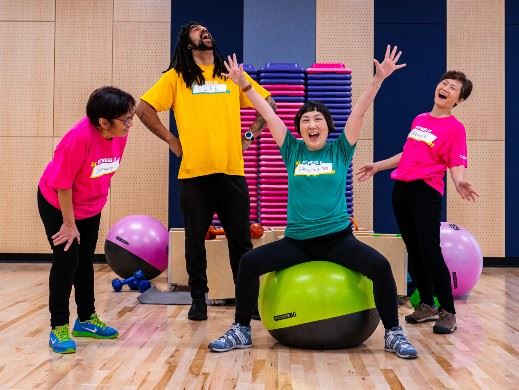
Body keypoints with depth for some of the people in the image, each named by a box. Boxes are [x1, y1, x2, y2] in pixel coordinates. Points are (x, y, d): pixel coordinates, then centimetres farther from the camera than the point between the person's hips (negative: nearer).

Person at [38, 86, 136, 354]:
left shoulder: (119, 134, -17)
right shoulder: (79, 138, -36)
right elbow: (62, 185, -26)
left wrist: (98, 201, 8)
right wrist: (69, 223, -18)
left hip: (91, 207, 6)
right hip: (57, 204, -6)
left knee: (86, 261, 15)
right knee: (66, 260, -7)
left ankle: (86, 319, 28)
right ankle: (58, 328, 5)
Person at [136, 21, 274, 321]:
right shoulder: (176, 77, 4)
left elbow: (268, 103, 18)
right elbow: (144, 109, -1)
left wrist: (250, 135, 8)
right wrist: (171, 141, -3)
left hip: (232, 170, 2)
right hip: (195, 172, -2)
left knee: (240, 239, 6)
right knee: (195, 240, 5)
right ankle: (199, 298, 19)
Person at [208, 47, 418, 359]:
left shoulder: (340, 150, 5)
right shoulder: (293, 151, 7)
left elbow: (360, 111, -3)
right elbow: (269, 115, 6)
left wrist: (379, 78, -10)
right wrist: (244, 85, 4)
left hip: (338, 238, -1)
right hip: (297, 240, 1)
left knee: (381, 266, -24)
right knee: (249, 262, -17)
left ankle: (394, 334, -4)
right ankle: (241, 331, 0)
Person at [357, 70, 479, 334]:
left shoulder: (455, 127, -3)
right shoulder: (419, 120, 16)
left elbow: (456, 164, -12)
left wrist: (459, 183, -33)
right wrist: (378, 166, 30)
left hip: (426, 192, -7)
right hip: (402, 188, 7)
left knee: (430, 252, -11)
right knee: (413, 251, 11)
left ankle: (447, 312, 1)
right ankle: (427, 306, 24)